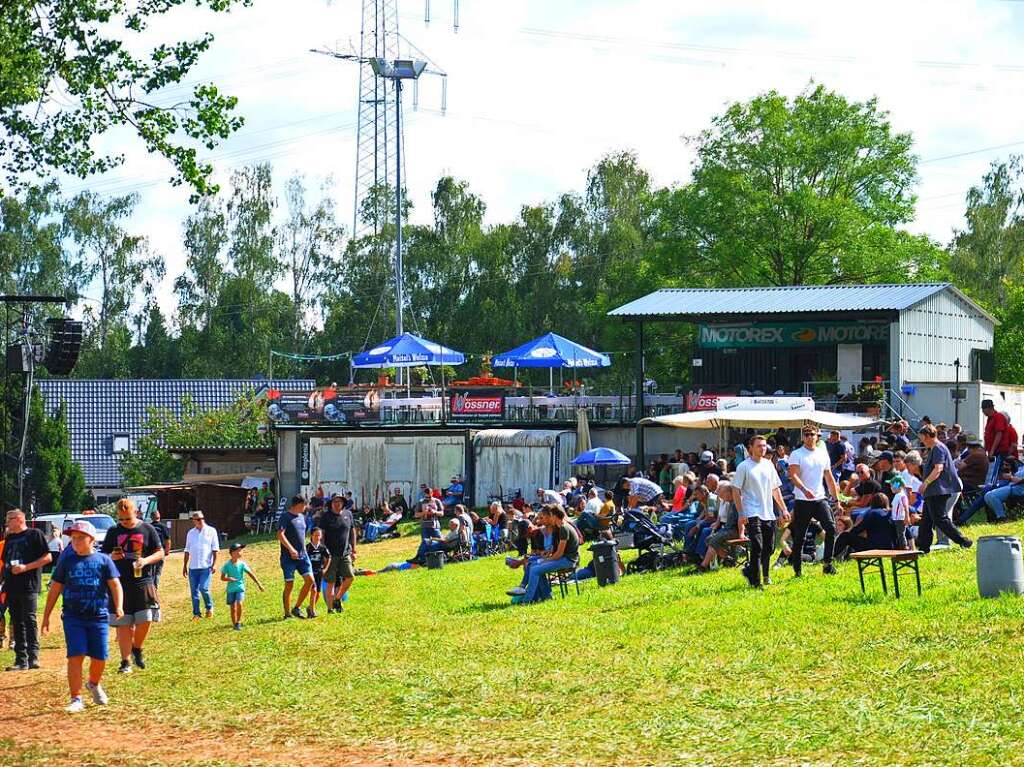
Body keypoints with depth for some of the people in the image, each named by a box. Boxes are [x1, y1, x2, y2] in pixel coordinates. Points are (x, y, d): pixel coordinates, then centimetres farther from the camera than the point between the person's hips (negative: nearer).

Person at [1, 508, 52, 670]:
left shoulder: (34, 534, -2)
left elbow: (48, 558, -8)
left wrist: (25, 567, -15)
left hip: (29, 586, -7)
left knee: (29, 621, -10)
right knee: (17, 623, 6)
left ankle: (33, 657, -11)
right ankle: (21, 660, 8)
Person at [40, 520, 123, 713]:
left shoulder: (103, 560, 3)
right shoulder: (66, 561, 5)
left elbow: (115, 584, -2)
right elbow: (55, 589, 10)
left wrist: (119, 607, -18)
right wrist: (46, 616, 8)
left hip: (99, 617, 0)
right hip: (73, 616, 0)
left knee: (100, 658, 5)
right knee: (75, 656, -10)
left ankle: (94, 684, 36)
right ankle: (76, 699, -4)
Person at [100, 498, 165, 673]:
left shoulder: (147, 529, 4)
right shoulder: (113, 532, 8)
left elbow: (160, 553, 5)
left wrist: (146, 560, -14)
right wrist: (111, 557, -10)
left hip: (143, 582, -1)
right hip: (120, 584, 1)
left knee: (146, 620, -9)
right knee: (123, 624, 1)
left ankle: (137, 649, 18)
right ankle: (126, 662, 8)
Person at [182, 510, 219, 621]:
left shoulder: (211, 531, 3)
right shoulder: (191, 533, 12)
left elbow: (215, 549, 0)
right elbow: (187, 551, 17)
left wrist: (214, 563, -9)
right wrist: (184, 566, 14)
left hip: (206, 566, -4)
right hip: (193, 567, 4)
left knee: (204, 588, -13)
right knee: (194, 591, 3)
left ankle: (209, 607, 11)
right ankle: (196, 613, 10)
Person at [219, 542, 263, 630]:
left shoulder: (242, 564, -4)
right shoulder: (227, 565, -5)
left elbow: (251, 574, -1)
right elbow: (222, 577, 0)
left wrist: (258, 584, -2)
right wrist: (228, 579, -22)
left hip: (240, 587, -1)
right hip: (230, 589, 1)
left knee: (239, 603, -21)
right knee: (232, 608, 3)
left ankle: (238, 622, -5)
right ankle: (234, 624, 19)